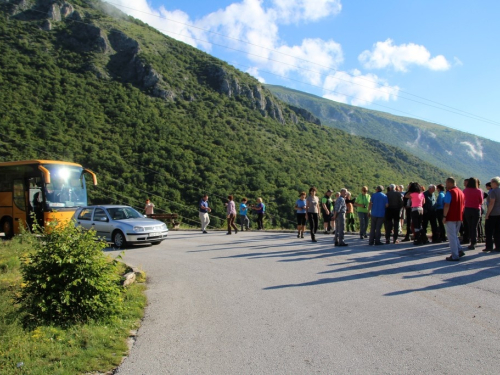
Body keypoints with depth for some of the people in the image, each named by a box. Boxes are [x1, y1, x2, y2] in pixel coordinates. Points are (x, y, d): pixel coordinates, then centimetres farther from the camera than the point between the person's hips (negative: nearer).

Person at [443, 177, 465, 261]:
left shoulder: (449, 193, -13)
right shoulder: (461, 192, 12)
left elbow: (447, 206, -19)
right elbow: (463, 205, 16)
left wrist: (444, 216, -16)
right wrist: (461, 215, 20)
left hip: (451, 218, -8)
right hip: (459, 218, 8)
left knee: (452, 236, -1)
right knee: (455, 235, 21)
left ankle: (455, 256, 1)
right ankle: (459, 251, 13)